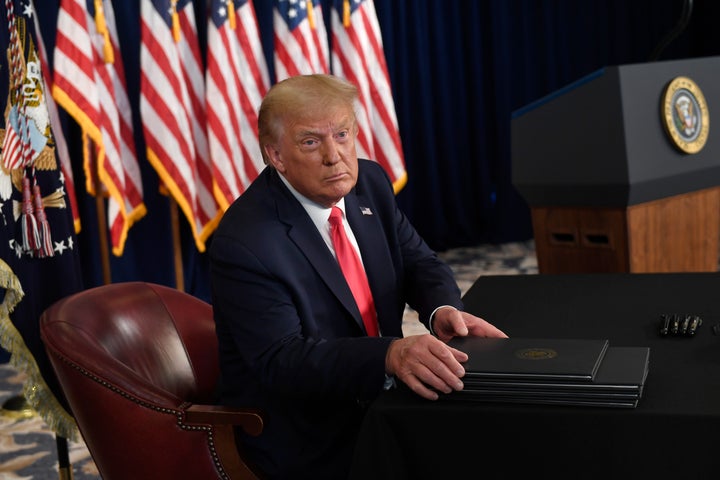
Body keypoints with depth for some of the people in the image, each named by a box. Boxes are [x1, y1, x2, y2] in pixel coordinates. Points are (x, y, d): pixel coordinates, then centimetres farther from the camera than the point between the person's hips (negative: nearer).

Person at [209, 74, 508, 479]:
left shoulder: (370, 182, 0)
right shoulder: (245, 242, -21)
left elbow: (419, 262, 6)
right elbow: (282, 361, -25)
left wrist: (443, 308, -17)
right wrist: (391, 355, -39)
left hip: (378, 397, 7)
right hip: (308, 442, -7)